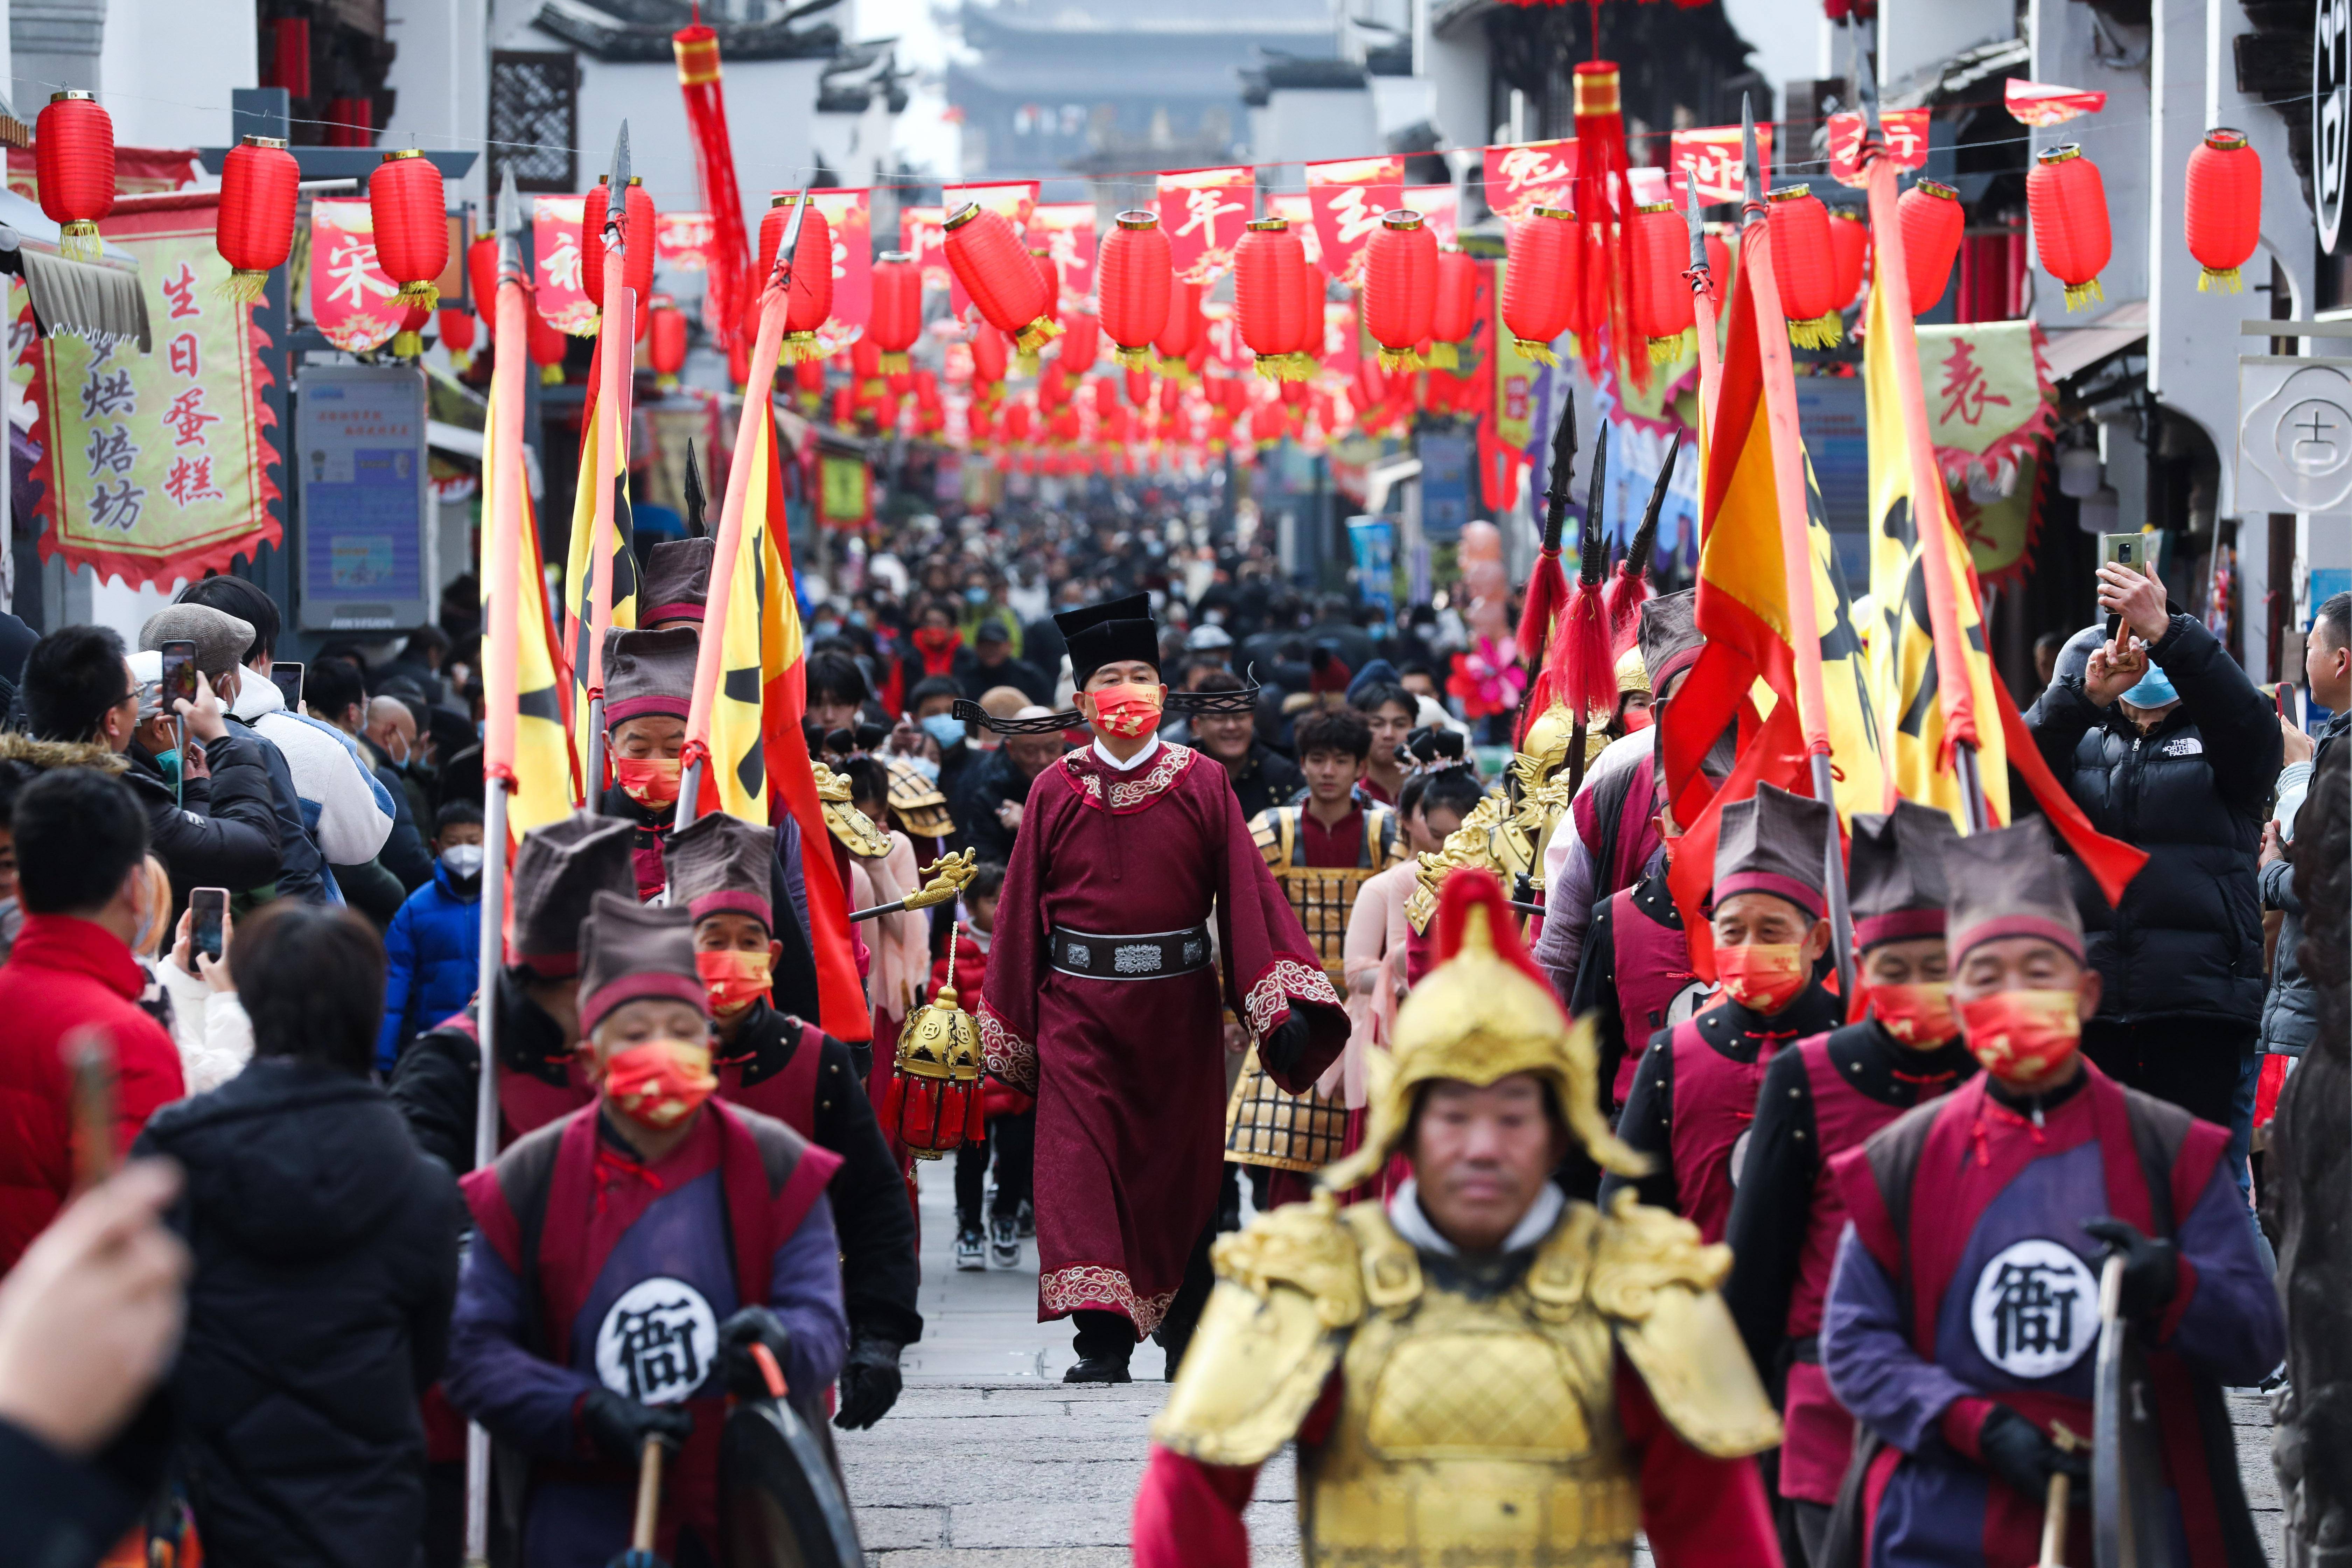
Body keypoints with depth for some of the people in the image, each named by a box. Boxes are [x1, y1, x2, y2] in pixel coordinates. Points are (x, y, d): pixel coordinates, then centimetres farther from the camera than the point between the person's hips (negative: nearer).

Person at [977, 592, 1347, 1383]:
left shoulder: (1202, 785, 3)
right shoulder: (1056, 792, 3)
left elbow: (1247, 891, -2)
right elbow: (1023, 912, 7)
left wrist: (1281, 1008, -11)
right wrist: (1012, 1031, 6)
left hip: (1179, 1005, 1)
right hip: (1080, 1007, -1)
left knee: (1181, 1165, 8)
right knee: (1082, 1162, -11)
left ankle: (1188, 1331, 23)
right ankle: (1103, 1339, -15)